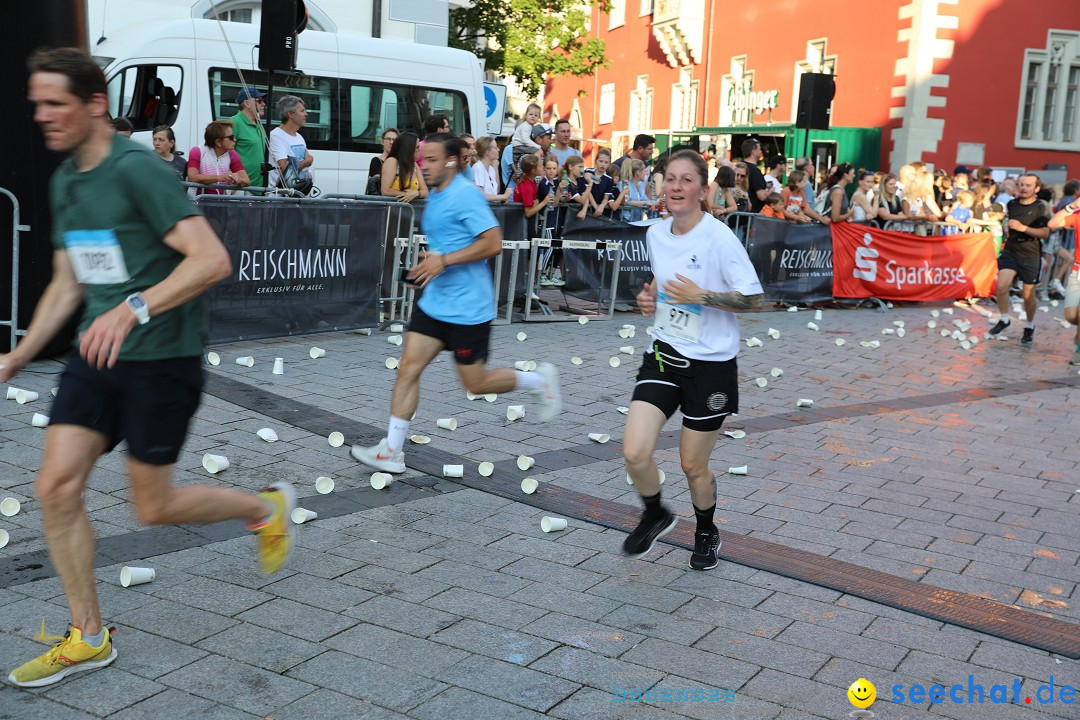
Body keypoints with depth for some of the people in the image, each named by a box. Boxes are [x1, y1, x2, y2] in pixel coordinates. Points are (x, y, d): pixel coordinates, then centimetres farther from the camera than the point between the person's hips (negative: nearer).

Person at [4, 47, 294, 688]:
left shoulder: (137, 168, -16)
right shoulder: (64, 181, 11)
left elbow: (212, 259, -25)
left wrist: (133, 309, -34)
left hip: (163, 357, -7)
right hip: (97, 354, 7)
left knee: (153, 508, 3)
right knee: (56, 488, 0)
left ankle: (267, 507, 30)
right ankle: (88, 639, 15)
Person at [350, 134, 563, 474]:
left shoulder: (465, 194, -15)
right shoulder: (434, 197, 13)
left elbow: (493, 243, -22)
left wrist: (445, 260, -23)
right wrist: (428, 263, 12)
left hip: (468, 307, -8)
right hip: (433, 302, 8)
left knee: (475, 383, 3)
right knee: (408, 368, 0)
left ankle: (539, 379, 26)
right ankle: (392, 450, 4)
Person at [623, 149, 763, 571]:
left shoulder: (720, 239, -16)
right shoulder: (655, 234, 3)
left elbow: (754, 301, -14)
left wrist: (701, 296, -24)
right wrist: (648, 296, 2)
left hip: (710, 364, -4)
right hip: (663, 353, 5)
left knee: (693, 465, 9)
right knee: (634, 453, -9)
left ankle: (706, 534, 39)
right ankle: (656, 517, 22)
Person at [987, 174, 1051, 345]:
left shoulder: (1041, 208, -9)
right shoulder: (1012, 204, 4)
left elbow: (1045, 233, -16)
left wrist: (1022, 228, -25)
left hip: (1031, 256, -3)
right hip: (1010, 252, 3)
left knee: (1028, 295, 4)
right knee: (1001, 285, -15)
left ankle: (1030, 326, 27)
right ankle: (1004, 319, 6)